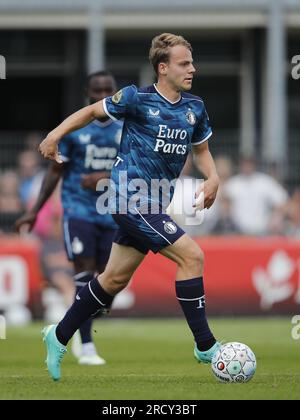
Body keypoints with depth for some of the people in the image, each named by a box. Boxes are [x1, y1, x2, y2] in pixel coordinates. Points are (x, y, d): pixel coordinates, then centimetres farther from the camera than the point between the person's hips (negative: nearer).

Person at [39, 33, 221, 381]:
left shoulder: (194, 108, 9)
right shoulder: (137, 98, -8)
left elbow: (201, 148, 23)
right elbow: (93, 111, 5)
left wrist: (212, 177, 4)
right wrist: (56, 135, -3)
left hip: (153, 204, 8)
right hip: (131, 197, -8)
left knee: (115, 279, 14)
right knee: (191, 256, -16)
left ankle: (59, 337, 29)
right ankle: (205, 346, -10)